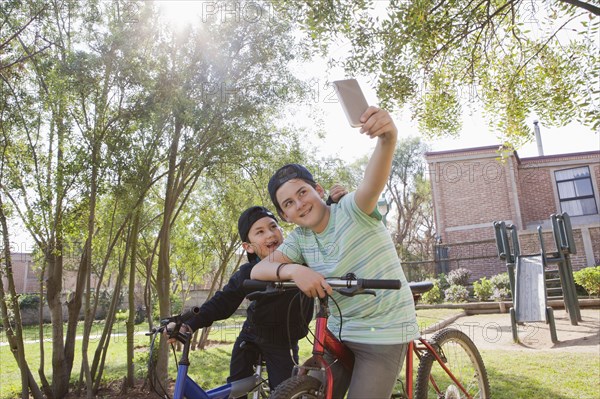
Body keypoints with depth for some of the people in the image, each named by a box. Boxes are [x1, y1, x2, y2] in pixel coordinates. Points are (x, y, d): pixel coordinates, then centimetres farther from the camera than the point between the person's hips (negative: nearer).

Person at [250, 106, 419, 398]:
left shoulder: (353, 210, -16)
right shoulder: (300, 240, -1)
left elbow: (373, 181, -37)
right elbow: (258, 270, -11)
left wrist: (388, 138, -58)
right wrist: (293, 270, -32)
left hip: (384, 334, -5)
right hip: (338, 332, 5)